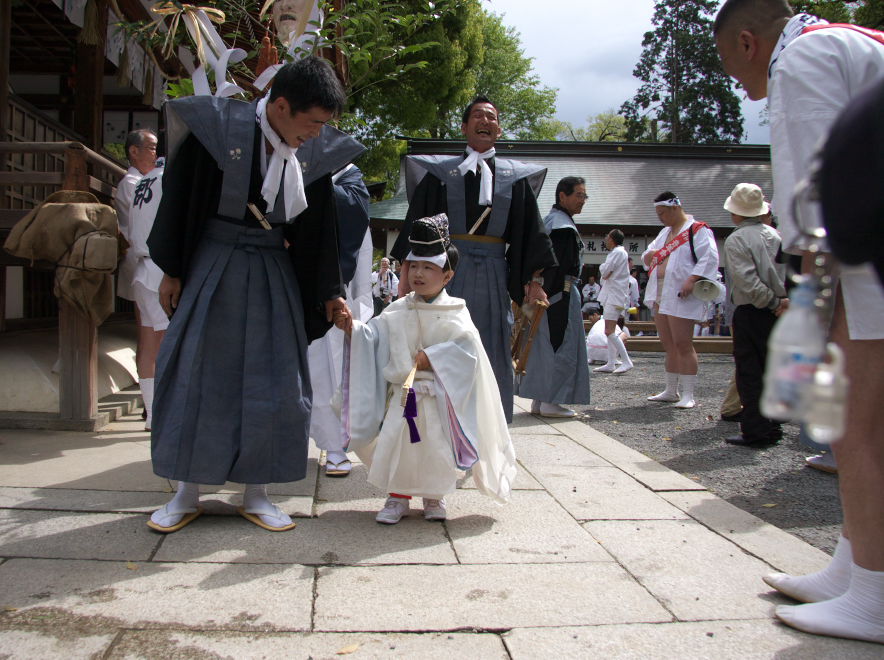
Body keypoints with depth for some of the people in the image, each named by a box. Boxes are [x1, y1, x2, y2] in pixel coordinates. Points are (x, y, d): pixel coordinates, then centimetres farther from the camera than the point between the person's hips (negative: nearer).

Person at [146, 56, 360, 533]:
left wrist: (329, 293, 6)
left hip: (273, 274, 3)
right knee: (195, 375, 2)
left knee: (272, 381, 3)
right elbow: (179, 199, -5)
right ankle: (187, 495, 16)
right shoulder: (217, 130, -12)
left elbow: (319, 229, 6)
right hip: (212, 267, -2)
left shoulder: (314, 153, -3)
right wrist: (171, 272, -3)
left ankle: (256, 496, 17)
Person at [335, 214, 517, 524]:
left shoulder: (454, 312, -6)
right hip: (402, 392, 2)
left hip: (439, 396, -2)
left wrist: (432, 356, -20)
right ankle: (398, 497, 18)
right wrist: (352, 327, -15)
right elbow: (373, 336, 3)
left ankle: (434, 496, 27)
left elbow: (467, 347, -15)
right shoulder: (398, 311, 4)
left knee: (437, 447, 3)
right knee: (394, 442, -2)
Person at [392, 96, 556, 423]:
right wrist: (406, 274, -3)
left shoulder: (516, 177, 12)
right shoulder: (439, 172, 8)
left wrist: (534, 279, 3)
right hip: (447, 272, -2)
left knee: (493, 354, 5)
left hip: (493, 276, 2)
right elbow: (414, 224, 5)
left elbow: (531, 230, 11)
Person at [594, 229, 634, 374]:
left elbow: (604, 271, -16)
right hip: (611, 295, 11)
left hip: (615, 296, -11)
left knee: (609, 331, -15)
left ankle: (626, 361, -14)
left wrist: (603, 268, 3)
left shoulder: (618, 252, -11)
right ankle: (610, 364, 10)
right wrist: (606, 272, -1)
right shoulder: (619, 252, 21)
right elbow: (605, 274, 19)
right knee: (610, 331, 9)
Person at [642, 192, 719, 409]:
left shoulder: (697, 230, -6)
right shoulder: (665, 232, 21)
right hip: (660, 295, 8)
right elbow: (647, 256, 26)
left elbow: (709, 258, -16)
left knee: (683, 345, -8)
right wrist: (649, 256, 2)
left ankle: (688, 395, -3)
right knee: (669, 346, 12)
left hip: (681, 297, -8)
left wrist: (692, 280, -26)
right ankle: (671, 391, 20)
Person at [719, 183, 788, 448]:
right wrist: (784, 300, 0)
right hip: (777, 315, 7)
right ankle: (772, 427, 22)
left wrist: (773, 302, -11)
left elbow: (748, 282, -20)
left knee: (749, 372, -1)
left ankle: (755, 431, 0)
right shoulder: (775, 235, 9)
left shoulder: (736, 240, -10)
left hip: (750, 313, -7)